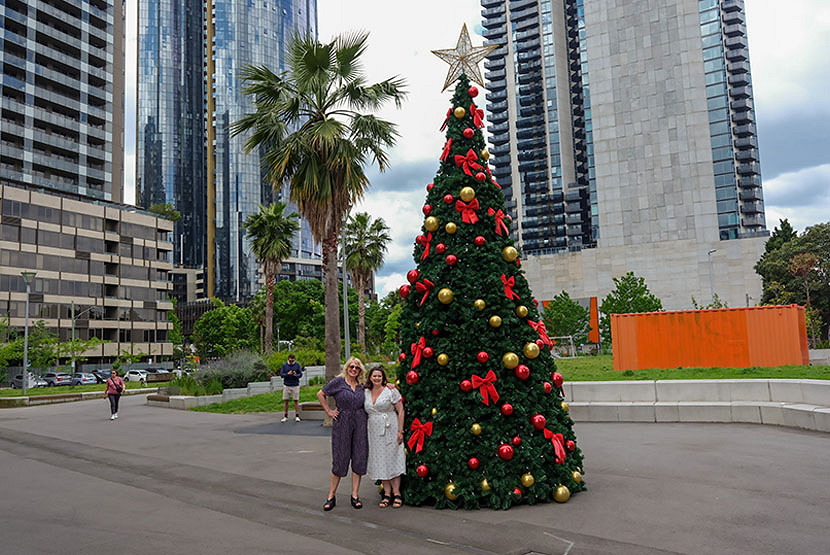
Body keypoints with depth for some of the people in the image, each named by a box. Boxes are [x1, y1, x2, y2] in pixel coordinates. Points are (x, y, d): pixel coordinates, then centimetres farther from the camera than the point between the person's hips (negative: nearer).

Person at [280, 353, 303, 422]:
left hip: (295, 385, -1)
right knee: (286, 401, 4)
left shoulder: (297, 365, 1)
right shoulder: (284, 365, 2)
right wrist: (287, 374, -19)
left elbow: (301, 374, 0)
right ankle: (285, 416, 11)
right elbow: (281, 374, -1)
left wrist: (296, 375, -22)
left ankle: (297, 416, 4)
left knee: (296, 400, -1)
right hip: (286, 385, 1)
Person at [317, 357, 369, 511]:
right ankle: (331, 497, 12)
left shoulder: (361, 385, 9)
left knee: (359, 459, 3)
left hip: (360, 424, 4)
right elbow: (321, 394, 1)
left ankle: (355, 496, 13)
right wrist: (328, 411, -1)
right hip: (342, 423, -3)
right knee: (340, 460, 0)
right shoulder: (339, 381, -3)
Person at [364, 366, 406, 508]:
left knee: (392, 460, -2)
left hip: (390, 431, -4)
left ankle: (396, 493, 7)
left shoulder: (391, 391, -5)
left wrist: (400, 431, -11)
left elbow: (400, 411, -6)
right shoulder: (366, 393, 8)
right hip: (374, 432, 4)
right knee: (379, 462, 6)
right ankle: (387, 494, 15)